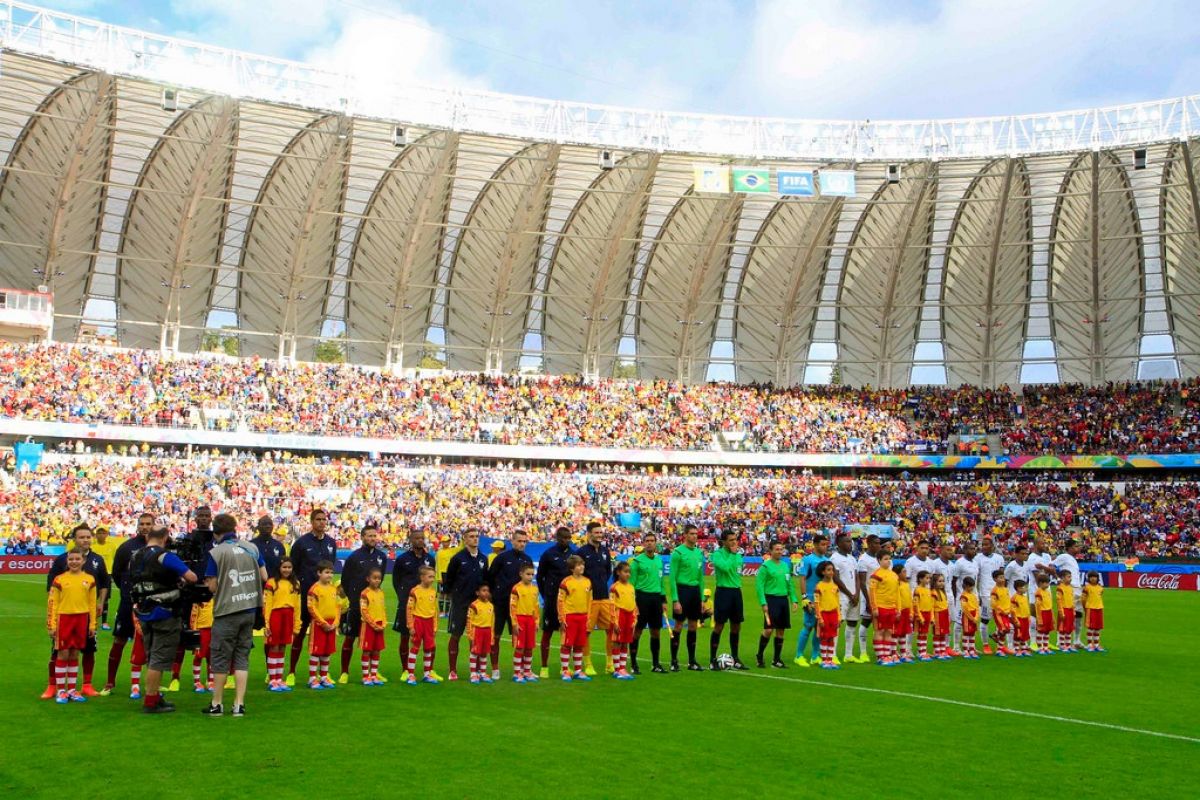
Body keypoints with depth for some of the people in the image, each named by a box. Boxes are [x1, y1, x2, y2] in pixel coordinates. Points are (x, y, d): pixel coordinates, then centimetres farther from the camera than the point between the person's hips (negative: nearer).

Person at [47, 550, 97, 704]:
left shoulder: (89, 580, 5)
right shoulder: (59, 579, -3)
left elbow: (92, 603, 8)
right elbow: (52, 603, -2)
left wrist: (92, 624, 6)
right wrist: (52, 625, -6)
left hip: (82, 618, 2)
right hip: (64, 618, -2)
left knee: (75, 654, 10)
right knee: (63, 654, 1)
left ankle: (72, 690, 18)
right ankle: (60, 691, 10)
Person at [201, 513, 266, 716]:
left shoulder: (215, 553, -10)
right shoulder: (252, 548, 3)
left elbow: (212, 586, -10)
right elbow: (264, 577, 7)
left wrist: (209, 582, 12)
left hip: (227, 611, -4)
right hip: (250, 609, 4)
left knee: (220, 658, 8)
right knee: (242, 657, 9)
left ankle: (217, 704, 15)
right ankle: (239, 705, 7)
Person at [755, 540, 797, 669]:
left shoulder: (785, 566, 13)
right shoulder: (765, 566, -7)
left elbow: (790, 584, 19)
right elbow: (759, 585, -10)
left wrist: (794, 600, 9)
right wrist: (763, 603, -15)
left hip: (783, 599, 6)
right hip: (771, 599, -6)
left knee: (781, 631, 7)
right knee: (768, 629, -10)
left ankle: (777, 660, 16)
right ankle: (759, 657, 6)